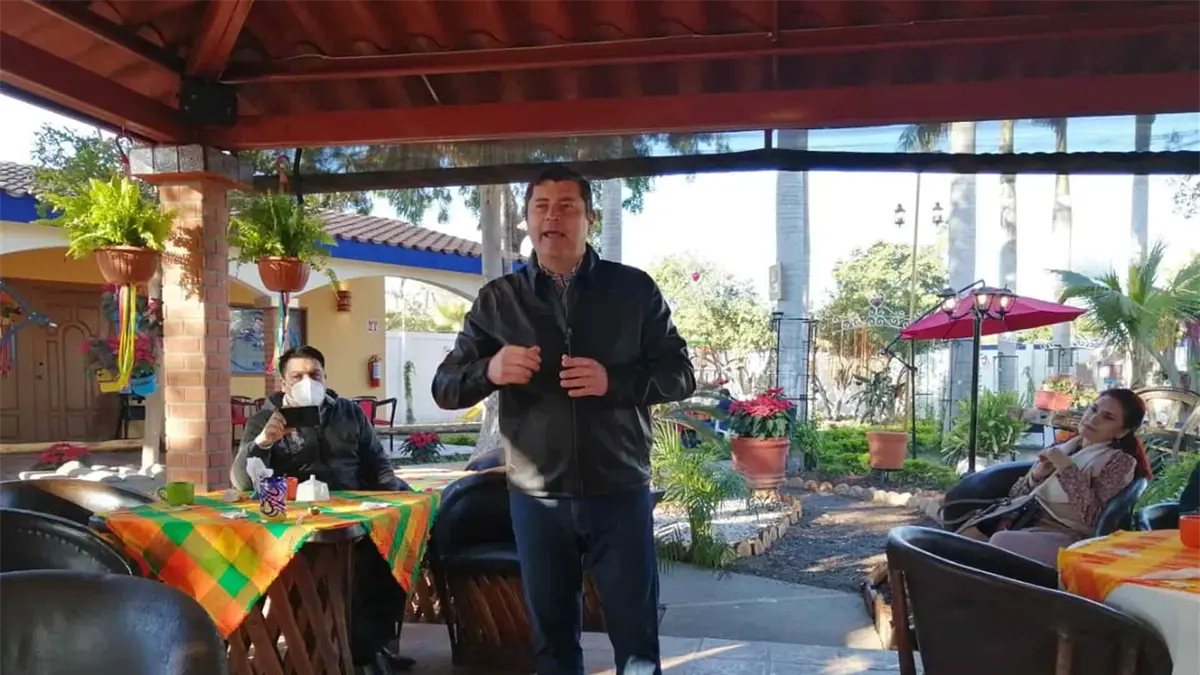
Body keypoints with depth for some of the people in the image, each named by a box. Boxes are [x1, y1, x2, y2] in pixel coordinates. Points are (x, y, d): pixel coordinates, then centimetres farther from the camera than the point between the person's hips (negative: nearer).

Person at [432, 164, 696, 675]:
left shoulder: (634, 289, 1)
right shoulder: (498, 299, 3)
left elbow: (680, 376, 1)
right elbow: (444, 387, 3)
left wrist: (613, 380, -18)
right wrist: (489, 371, -19)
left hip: (620, 494, -1)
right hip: (536, 499, 2)